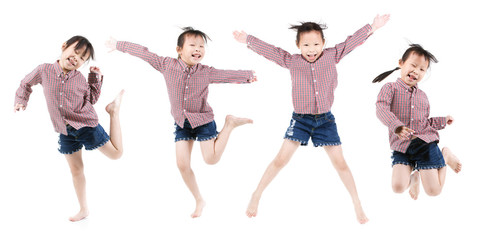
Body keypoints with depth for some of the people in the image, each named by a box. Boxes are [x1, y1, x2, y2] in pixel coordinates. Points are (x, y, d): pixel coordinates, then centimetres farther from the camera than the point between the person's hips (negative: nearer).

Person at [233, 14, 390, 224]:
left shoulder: (332, 56, 0)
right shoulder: (291, 61, -3)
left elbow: (351, 42, 2)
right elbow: (269, 50, -2)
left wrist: (372, 27, -1)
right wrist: (248, 40, -8)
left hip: (325, 120, 1)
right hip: (300, 119, -1)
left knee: (340, 162, 4)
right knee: (281, 159, -5)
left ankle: (357, 204, 15)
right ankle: (256, 195, 9)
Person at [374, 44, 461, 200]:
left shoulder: (422, 96, 17)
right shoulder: (390, 88, 0)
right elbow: (382, 110, -19)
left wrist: (442, 121, 14)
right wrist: (397, 126, -35)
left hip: (425, 142, 3)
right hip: (401, 147, -2)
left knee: (433, 191, -5)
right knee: (398, 187, -20)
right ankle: (413, 176, 18)